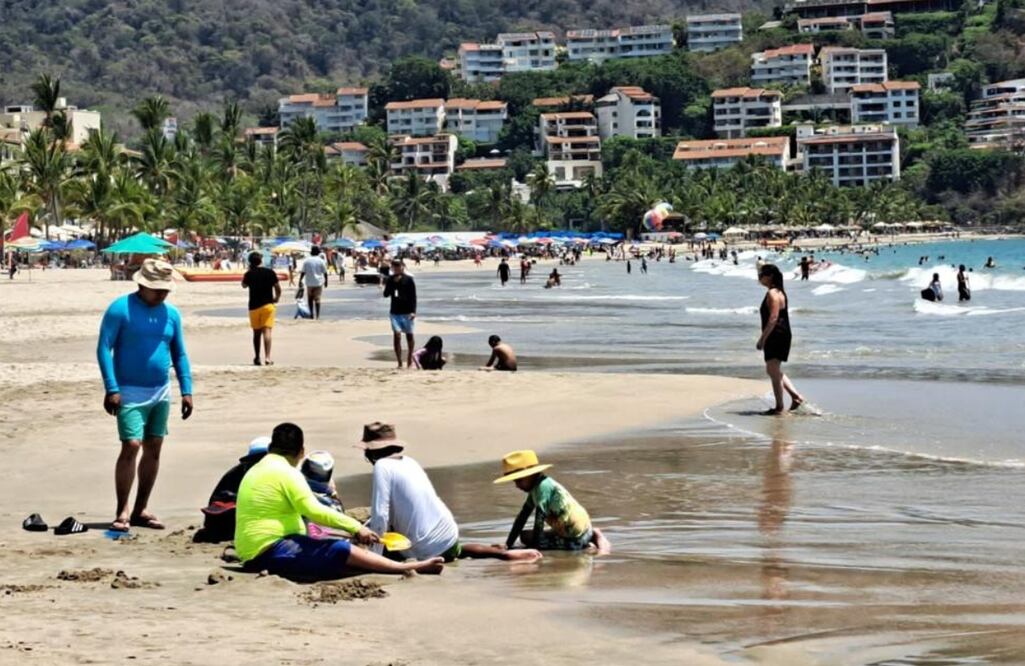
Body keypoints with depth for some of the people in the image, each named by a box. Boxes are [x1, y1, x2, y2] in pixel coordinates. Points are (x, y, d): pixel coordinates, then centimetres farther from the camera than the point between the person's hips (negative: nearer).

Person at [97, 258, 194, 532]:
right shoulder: (120, 309, -9)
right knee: (131, 447, -13)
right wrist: (111, 388, -19)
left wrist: (186, 390, 4)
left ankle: (141, 509, 18)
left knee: (154, 449, 8)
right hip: (130, 393, -6)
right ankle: (122, 512, -5)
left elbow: (179, 354, 12)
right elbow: (104, 349, -11)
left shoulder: (171, 314, 6)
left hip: (161, 393, 6)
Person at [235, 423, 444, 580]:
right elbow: (315, 512, -18)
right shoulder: (286, 472, -11)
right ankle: (411, 568, -14)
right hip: (272, 551, -9)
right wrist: (356, 527, -12)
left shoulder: (256, 471, 18)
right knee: (341, 551, -13)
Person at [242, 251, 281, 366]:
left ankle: (257, 358, 19)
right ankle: (267, 357, -19)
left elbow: (244, 285, 17)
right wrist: (277, 298, 15)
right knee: (267, 331, -7)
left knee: (257, 332, 13)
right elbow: (278, 288, -4)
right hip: (268, 305, -2)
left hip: (254, 306, 2)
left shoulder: (249, 274, -2)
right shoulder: (270, 272, -4)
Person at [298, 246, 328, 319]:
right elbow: (325, 272, -1)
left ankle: (311, 313, 6)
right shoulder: (321, 261, -4)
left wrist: (300, 281, 4)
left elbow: (303, 272, -3)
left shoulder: (307, 260, -2)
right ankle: (317, 315, -2)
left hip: (309, 283, 1)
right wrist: (326, 281, 11)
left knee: (310, 299, 13)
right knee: (317, 299, 2)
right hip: (319, 283, -1)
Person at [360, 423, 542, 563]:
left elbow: (380, 516, -19)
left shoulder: (382, 467, -13)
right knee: (456, 551, 38)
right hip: (449, 534, 9)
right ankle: (504, 553, 17)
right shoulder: (407, 462, 10)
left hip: (428, 550, -9)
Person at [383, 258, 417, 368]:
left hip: (407, 312, -2)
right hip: (395, 312, 2)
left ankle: (410, 361, 26)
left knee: (409, 335, 9)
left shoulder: (408, 279, -3)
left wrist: (413, 311, -13)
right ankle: (399, 363, -8)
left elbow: (413, 296, -5)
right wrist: (393, 283, -11)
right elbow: (386, 294, 0)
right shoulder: (391, 280, 6)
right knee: (397, 334, -10)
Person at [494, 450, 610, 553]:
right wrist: (508, 545, 9)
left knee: (526, 537, -9)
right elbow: (522, 517, 12)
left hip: (575, 537, -10)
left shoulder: (543, 487, -19)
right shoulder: (535, 488, 11)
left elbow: (539, 520, -23)